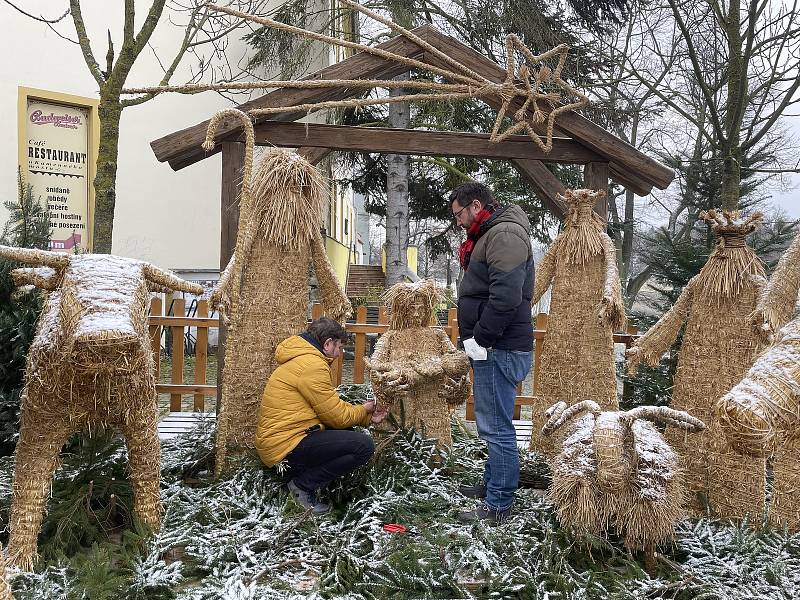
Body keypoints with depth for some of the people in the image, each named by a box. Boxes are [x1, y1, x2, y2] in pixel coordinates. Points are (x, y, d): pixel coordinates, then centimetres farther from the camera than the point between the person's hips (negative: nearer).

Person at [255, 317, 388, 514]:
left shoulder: (300, 360, 18)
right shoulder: (312, 365, -16)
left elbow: (331, 409, 21)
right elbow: (337, 416, -11)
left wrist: (367, 417, 19)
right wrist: (362, 410, 8)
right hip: (285, 446, -11)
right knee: (364, 446, -14)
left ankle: (302, 478, 7)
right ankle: (303, 485, -7)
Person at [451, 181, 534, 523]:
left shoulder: (505, 234, -14)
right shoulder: (491, 235, 20)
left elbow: (506, 296, -25)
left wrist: (481, 338, -18)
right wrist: (474, 340, 15)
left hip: (501, 350, -11)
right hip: (492, 348, 11)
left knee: (496, 427, -4)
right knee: (492, 424, 19)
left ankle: (498, 505, 4)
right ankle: (492, 485, 32)